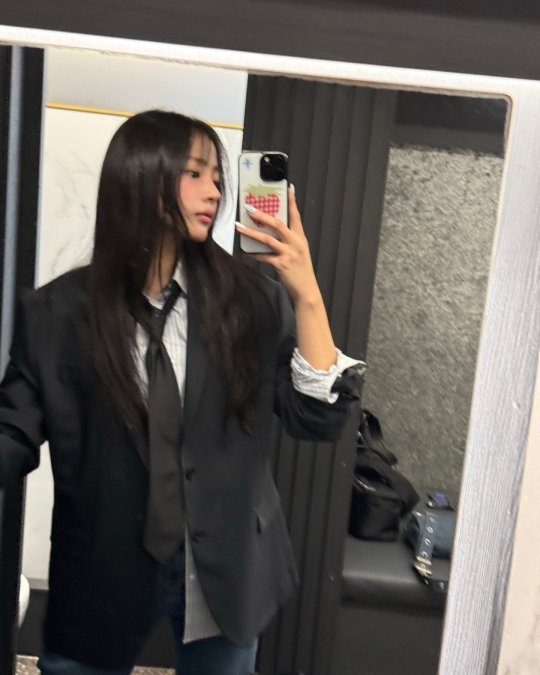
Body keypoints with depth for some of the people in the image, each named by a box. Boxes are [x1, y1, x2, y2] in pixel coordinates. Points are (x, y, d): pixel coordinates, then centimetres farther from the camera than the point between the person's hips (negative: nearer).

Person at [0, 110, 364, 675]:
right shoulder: (57, 311, -8)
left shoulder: (250, 299, -8)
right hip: (103, 571, -1)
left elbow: (318, 418, -11)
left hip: (223, 571, 2)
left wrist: (307, 296, -21)